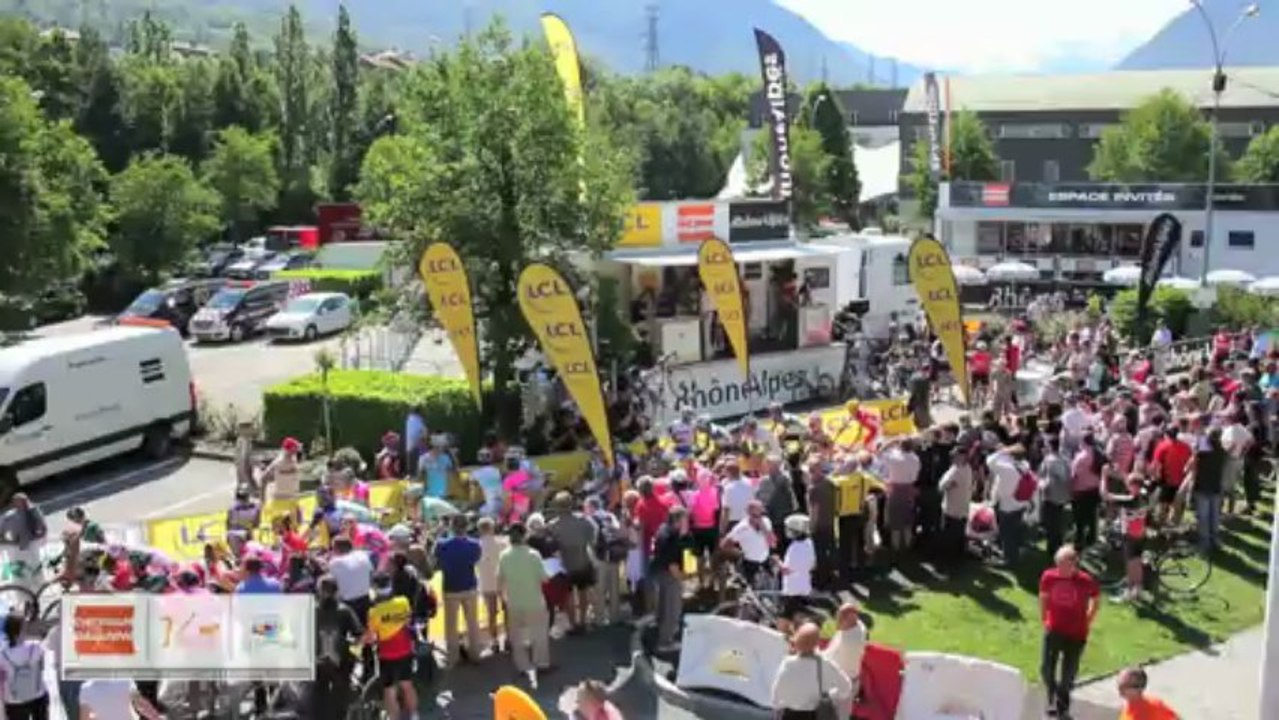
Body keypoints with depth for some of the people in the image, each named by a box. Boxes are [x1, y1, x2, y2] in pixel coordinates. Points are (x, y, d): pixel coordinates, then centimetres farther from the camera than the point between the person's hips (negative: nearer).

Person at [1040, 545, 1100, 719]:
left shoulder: (1086, 581, -17)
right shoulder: (1049, 576, -11)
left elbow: (1096, 602, 2)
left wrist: (1087, 623, 4)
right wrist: (1044, 620, 7)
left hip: (1076, 634, -1)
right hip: (1054, 630, 1)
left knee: (1068, 674, 9)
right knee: (1046, 668, -4)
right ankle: (1053, 698, 25)